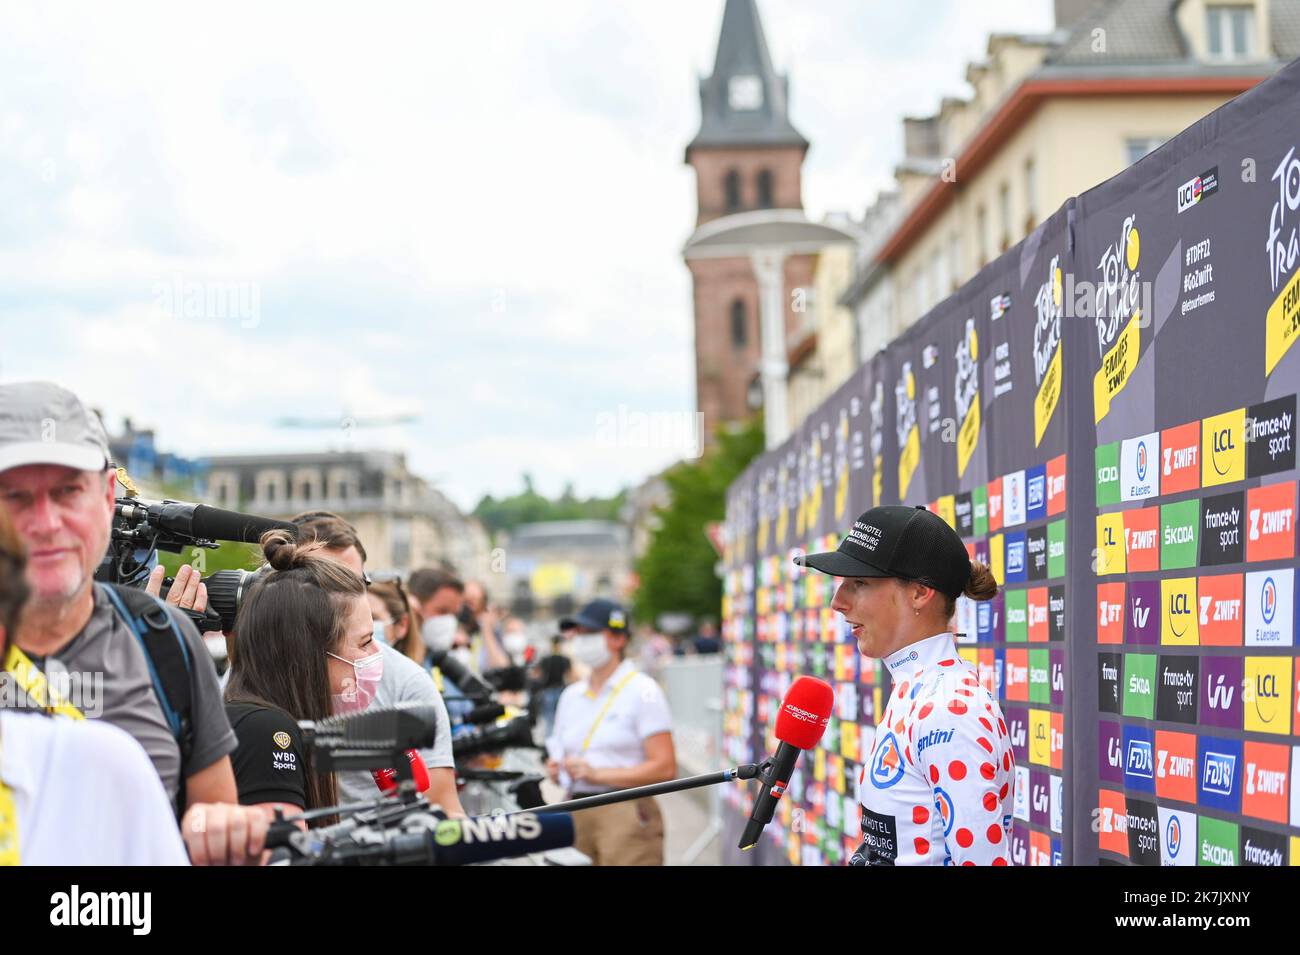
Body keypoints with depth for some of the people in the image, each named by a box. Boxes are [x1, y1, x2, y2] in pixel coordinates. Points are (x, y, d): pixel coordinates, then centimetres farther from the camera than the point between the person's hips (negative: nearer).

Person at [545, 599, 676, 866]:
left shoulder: (642, 691, -2)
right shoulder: (571, 694, 18)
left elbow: (664, 767, -11)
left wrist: (598, 774, -16)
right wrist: (555, 770, 2)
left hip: (625, 813, -6)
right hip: (575, 812, 6)